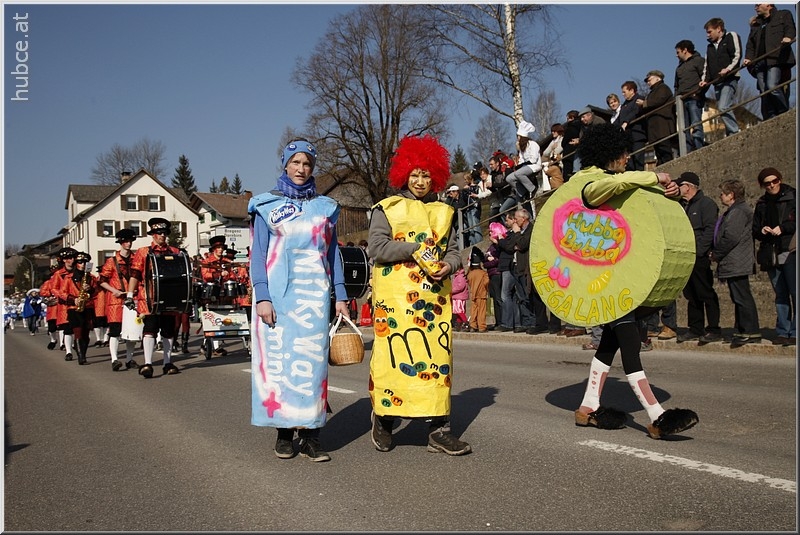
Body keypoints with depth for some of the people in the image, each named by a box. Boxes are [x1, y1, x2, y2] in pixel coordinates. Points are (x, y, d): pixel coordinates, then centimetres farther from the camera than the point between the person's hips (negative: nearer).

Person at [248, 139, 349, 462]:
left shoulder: (325, 207, 13)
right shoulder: (267, 205, 7)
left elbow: (333, 253, 14)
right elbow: (257, 253, 1)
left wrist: (340, 295, 6)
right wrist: (262, 296, -10)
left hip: (314, 295, 2)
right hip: (278, 293, -1)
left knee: (312, 360, -2)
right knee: (277, 358, -1)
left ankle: (310, 435, 2)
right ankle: (284, 432, 10)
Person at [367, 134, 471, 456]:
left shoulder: (442, 212, 18)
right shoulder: (387, 208, 6)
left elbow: (452, 250, 16)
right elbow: (376, 247, -6)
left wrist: (448, 265, -7)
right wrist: (417, 249, -13)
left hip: (434, 295, 4)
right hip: (396, 295, -3)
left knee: (436, 356, 0)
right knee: (395, 354, -4)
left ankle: (439, 429, 5)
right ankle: (383, 421, 14)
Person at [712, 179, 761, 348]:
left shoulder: (738, 212, -14)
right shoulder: (733, 212, 19)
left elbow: (731, 238, -20)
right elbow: (724, 236, 23)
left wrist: (716, 254, -10)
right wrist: (717, 253, 12)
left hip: (736, 264, -11)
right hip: (734, 264, 11)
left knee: (742, 297, -8)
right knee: (740, 298, 13)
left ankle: (751, 333, -5)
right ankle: (741, 331, 18)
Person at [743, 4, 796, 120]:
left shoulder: (784, 15, 19)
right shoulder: (755, 24, 31)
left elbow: (790, 28, 2)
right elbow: (750, 44, 23)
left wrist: (788, 37, -20)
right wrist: (748, 57, 5)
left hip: (776, 59, -5)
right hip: (759, 62, 5)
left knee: (772, 87, -24)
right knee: (764, 93, -6)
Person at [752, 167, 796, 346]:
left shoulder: (793, 197, 2)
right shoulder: (761, 204, 16)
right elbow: (755, 230, 18)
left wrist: (783, 228, -13)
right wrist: (762, 231, -2)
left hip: (790, 252, -5)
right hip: (771, 255, 5)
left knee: (795, 293, -7)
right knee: (780, 295, 8)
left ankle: (795, 332, -3)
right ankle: (782, 332, 11)